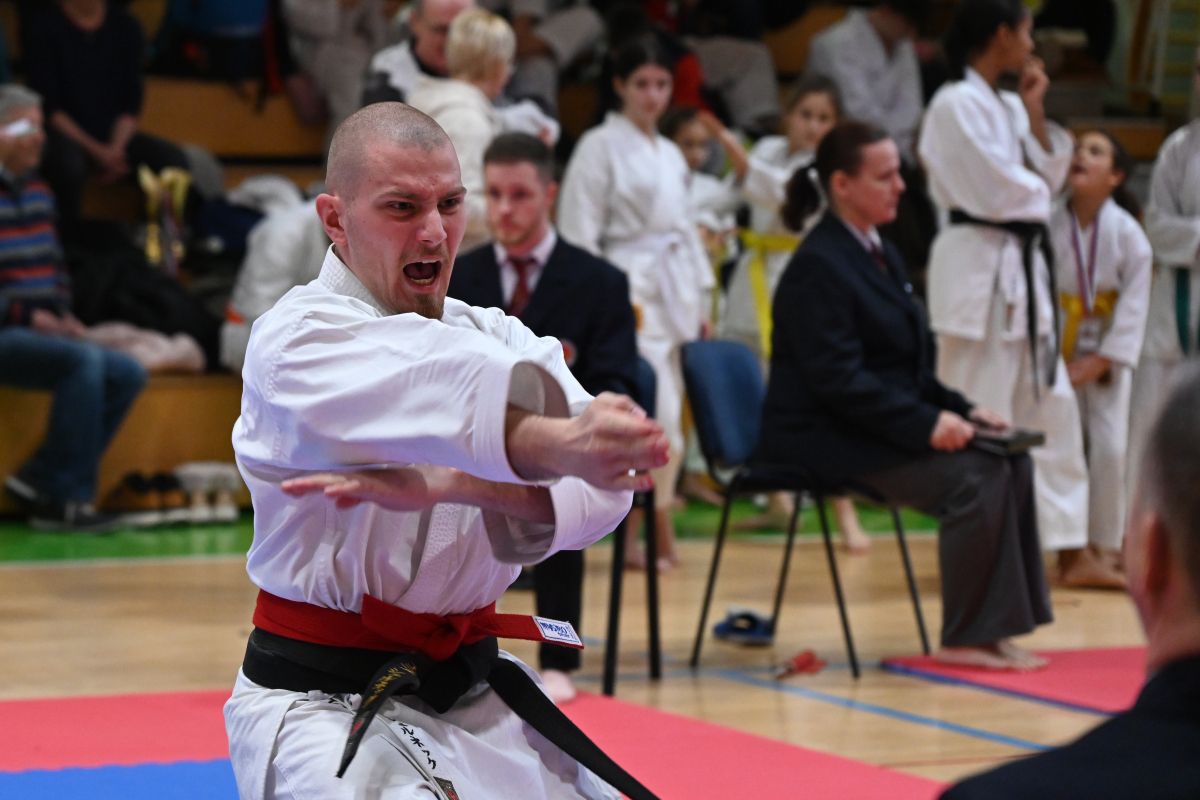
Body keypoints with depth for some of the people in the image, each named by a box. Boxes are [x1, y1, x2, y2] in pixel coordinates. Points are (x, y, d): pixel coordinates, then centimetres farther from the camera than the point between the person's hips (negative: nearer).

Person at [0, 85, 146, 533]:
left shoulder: (37, 193, 16)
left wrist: (63, 314, 7)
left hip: (41, 331, 9)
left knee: (128, 375, -6)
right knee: (83, 361, -29)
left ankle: (37, 480, -7)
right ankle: (66, 500, -23)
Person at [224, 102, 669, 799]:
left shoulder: (494, 334, 8)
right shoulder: (298, 340, -11)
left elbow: (600, 485, -12)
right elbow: (443, 393, -35)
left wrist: (456, 486, -30)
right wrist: (559, 446, -53)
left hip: (472, 693, 7)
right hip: (328, 707, -7)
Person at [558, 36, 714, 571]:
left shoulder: (671, 155, 17)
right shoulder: (600, 147, -5)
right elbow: (580, 231, -8)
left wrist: (701, 301, 17)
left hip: (675, 291, 7)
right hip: (629, 287, -7)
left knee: (668, 414, 5)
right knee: (658, 412, -14)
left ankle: (635, 536, 12)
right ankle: (660, 529, -6)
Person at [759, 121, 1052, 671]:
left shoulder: (881, 255, 15)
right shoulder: (818, 266, -15)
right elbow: (837, 381, -22)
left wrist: (960, 410, 3)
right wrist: (926, 424, -25)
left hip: (883, 425, 9)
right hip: (824, 439, -9)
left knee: (1012, 463, -7)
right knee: (974, 477, -24)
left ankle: (995, 629, -5)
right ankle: (965, 639, -13)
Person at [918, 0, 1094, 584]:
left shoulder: (1008, 106, 14)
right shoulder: (957, 106, -13)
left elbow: (1050, 176, 12)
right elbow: (997, 191, -19)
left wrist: (1035, 113, 3)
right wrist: (1036, 198, 0)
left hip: (1022, 268, 9)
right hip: (978, 266, -9)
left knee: (1050, 406, 11)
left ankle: (1071, 550, 18)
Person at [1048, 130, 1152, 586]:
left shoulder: (1127, 233, -11)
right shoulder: (1048, 222, -10)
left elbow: (1134, 304, -10)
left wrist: (1099, 361, -14)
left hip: (1106, 355, -1)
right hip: (1054, 352, 1)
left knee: (1111, 450, -8)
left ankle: (1105, 550, 4)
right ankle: (1068, 546, 15)